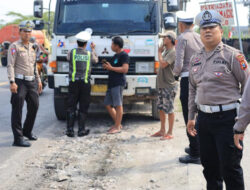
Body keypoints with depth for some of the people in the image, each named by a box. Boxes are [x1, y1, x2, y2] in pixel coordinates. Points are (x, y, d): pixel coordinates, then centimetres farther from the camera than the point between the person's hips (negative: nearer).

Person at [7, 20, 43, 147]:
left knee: (34, 106, 12)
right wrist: (12, 82, -21)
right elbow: (10, 65, -12)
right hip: (20, 82, -7)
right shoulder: (15, 46, -6)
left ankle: (27, 131, 30)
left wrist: (38, 80, 21)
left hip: (32, 81, 7)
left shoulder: (32, 47, 16)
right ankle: (18, 138, -5)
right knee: (17, 110, -6)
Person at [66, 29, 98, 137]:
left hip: (73, 82, 0)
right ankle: (81, 130, 7)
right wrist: (93, 50, 38)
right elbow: (96, 60, 22)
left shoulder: (72, 52, -3)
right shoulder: (89, 54, 1)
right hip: (85, 83, 0)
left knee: (71, 107, 4)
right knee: (83, 107, 6)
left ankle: (70, 130, 2)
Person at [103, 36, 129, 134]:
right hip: (111, 83, 10)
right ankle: (117, 123, 21)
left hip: (118, 83, -10)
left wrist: (111, 68, -13)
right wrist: (107, 65, 13)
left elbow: (124, 69, -17)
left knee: (118, 105, -6)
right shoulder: (115, 55, 22)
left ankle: (117, 127, 0)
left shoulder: (124, 55, -7)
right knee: (108, 104, 10)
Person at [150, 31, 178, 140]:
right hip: (161, 84, 10)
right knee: (161, 108, 15)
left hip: (169, 85, -10)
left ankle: (170, 133, 3)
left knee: (169, 110, -4)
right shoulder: (166, 50, 15)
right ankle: (162, 130, 25)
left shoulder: (173, 52, -14)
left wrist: (159, 52, -11)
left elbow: (163, 64, -23)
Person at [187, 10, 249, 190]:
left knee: (230, 166, -2)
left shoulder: (232, 55, -6)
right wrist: (191, 117, 17)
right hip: (204, 118, 6)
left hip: (227, 118, -6)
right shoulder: (196, 59, 12)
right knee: (209, 164, 15)